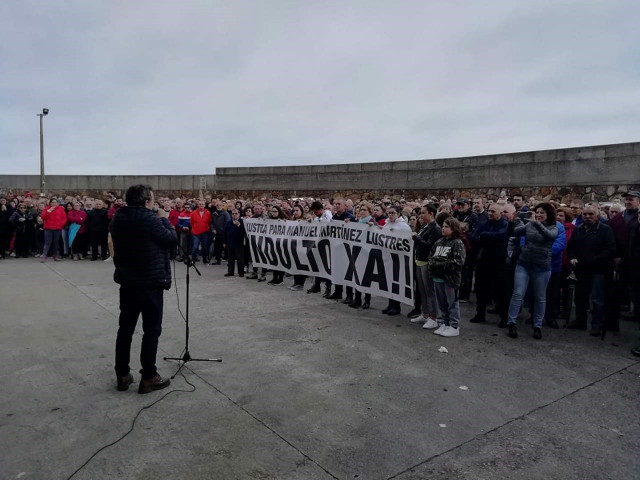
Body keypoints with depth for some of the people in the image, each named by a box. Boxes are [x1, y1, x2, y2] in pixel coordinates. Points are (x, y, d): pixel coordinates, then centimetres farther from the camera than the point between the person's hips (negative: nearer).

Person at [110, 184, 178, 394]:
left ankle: (122, 375, 20)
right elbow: (172, 239, -10)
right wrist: (164, 219, 6)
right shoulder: (151, 219, -18)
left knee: (125, 328, 13)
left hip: (126, 281, 7)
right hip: (150, 282, -7)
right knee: (152, 330, 2)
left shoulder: (118, 218, 4)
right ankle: (148, 377, 7)